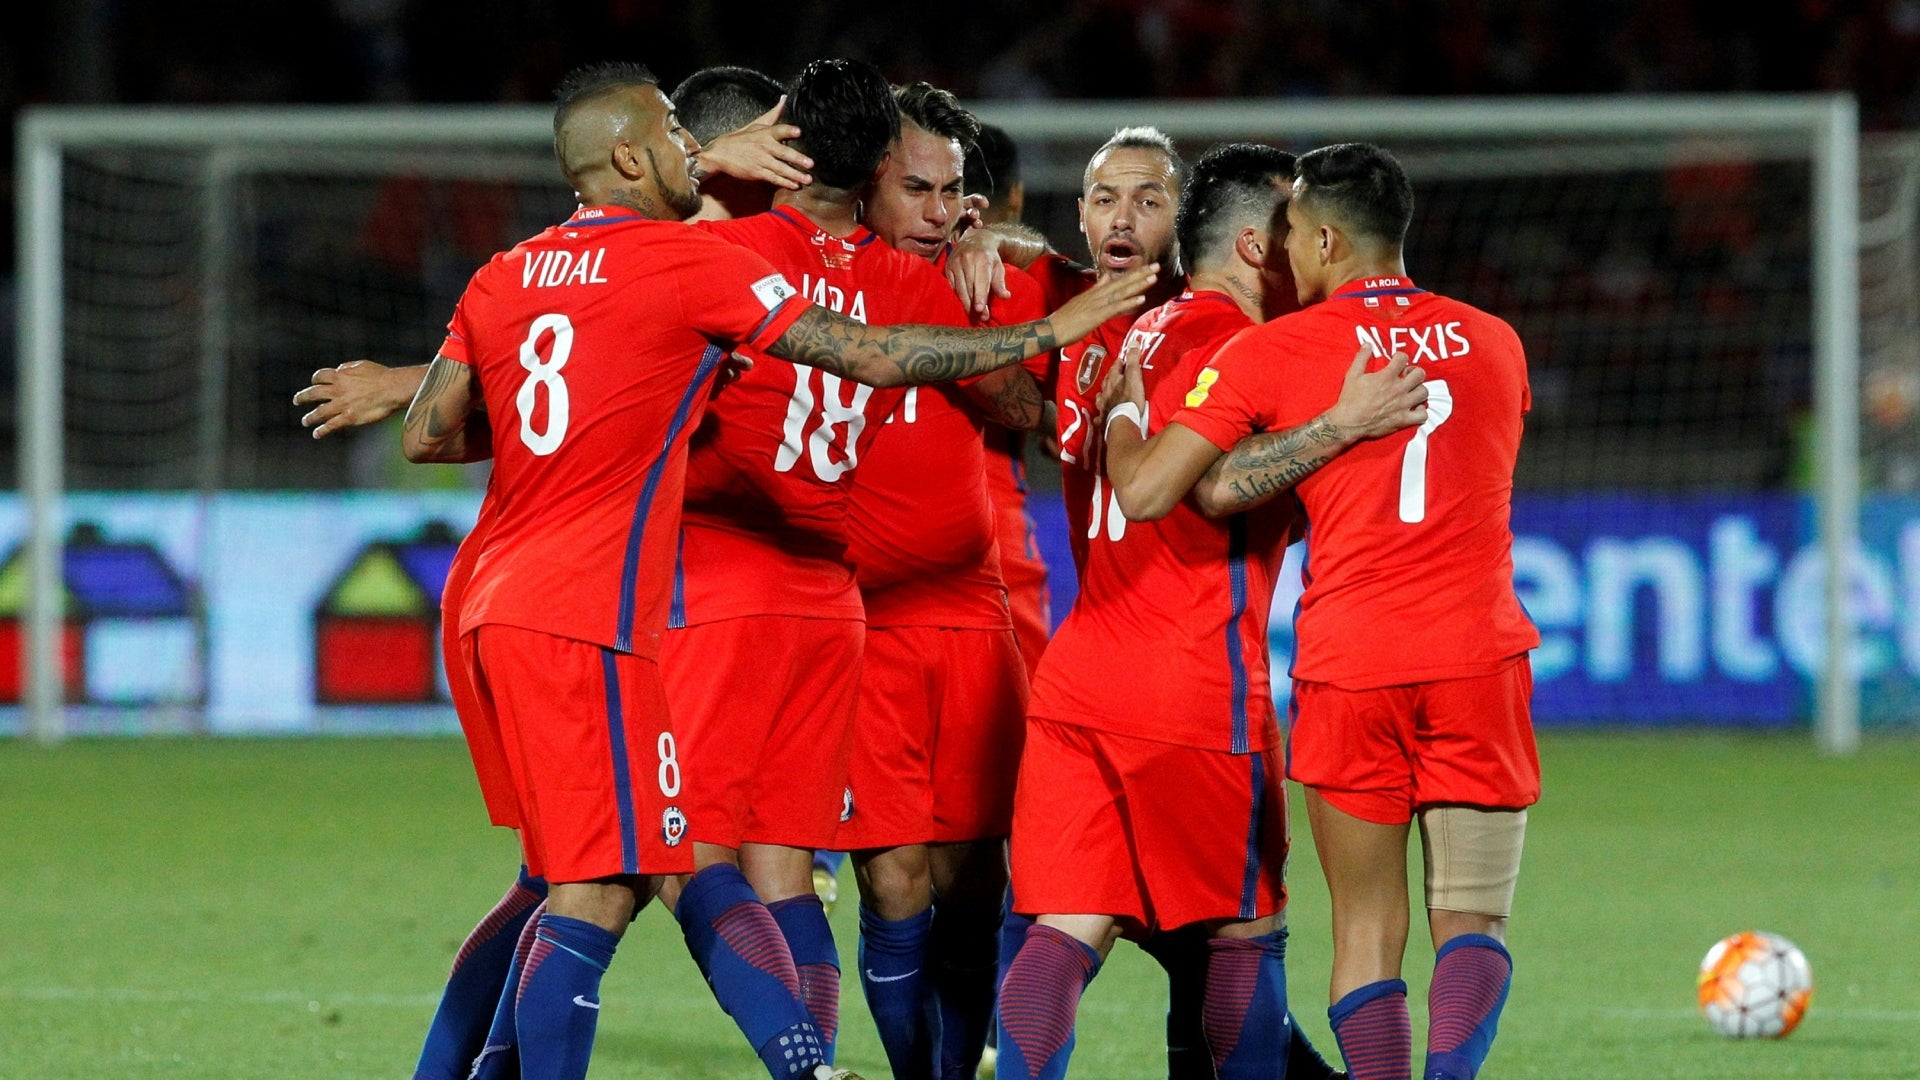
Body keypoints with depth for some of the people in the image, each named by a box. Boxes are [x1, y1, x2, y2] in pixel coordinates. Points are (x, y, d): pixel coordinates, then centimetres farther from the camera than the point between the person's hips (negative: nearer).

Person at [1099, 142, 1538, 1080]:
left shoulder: (1271, 352, 0)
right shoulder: (1493, 344, 11)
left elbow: (1145, 491, -2)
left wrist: (1123, 411, 16)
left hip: (1349, 664, -1)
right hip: (1479, 653, 1)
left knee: (1367, 929, 7)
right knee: (1473, 924, 2)